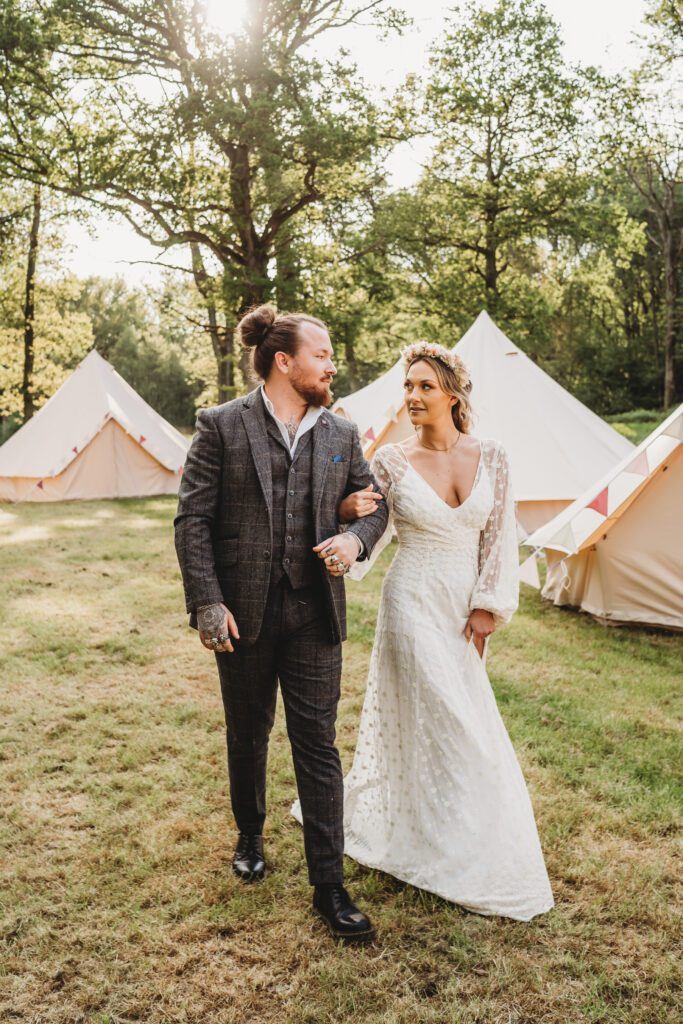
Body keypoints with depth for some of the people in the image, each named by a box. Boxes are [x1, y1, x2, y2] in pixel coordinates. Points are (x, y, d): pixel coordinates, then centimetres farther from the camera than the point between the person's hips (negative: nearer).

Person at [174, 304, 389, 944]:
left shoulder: (341, 435, 5)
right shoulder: (222, 426, -6)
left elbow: (374, 502, 16)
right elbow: (193, 519, -7)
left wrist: (356, 539, -7)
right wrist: (207, 604, -14)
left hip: (314, 615, 2)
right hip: (244, 615, -1)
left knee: (318, 748, 3)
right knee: (248, 736, 18)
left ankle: (329, 886, 14)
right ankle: (249, 836, 44)